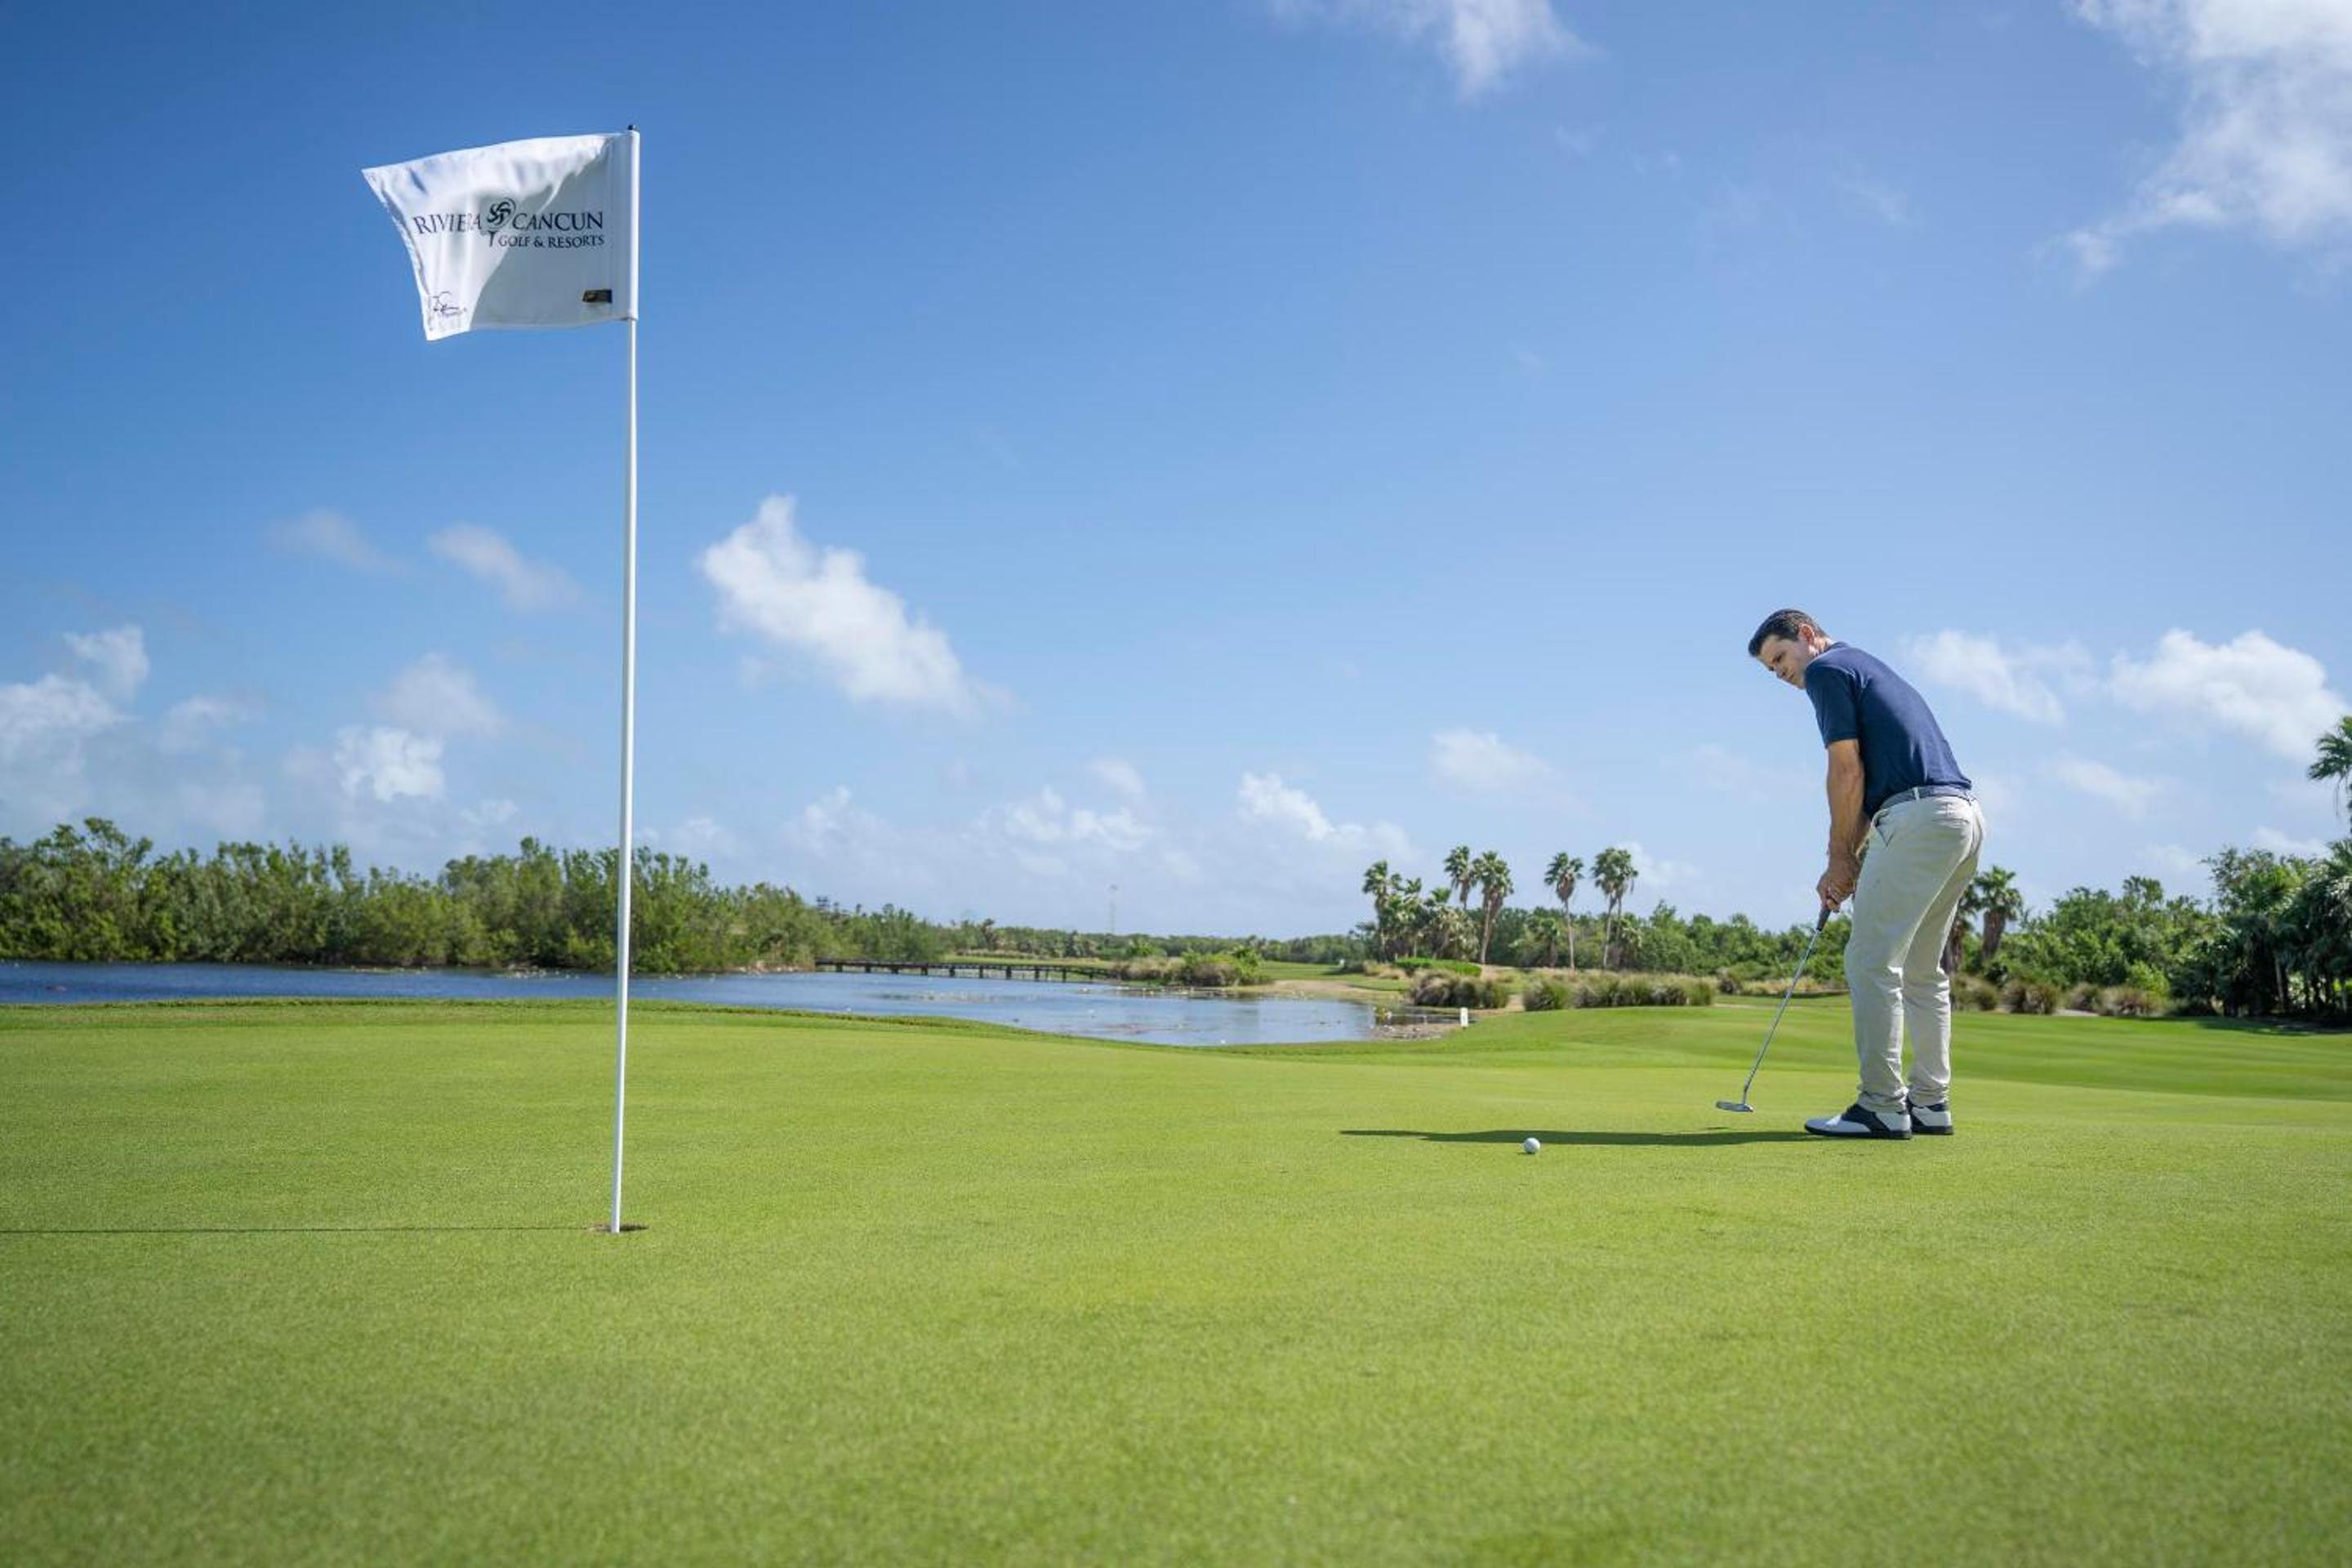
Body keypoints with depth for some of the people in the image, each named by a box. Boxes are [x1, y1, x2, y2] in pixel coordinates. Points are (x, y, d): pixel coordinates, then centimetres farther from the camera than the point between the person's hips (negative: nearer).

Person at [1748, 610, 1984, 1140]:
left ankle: (1882, 1106, -7)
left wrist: (1840, 858, 2)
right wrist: (1846, 863, 20)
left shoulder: (1827, 670, -1)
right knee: (1921, 970, 15)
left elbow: (1848, 770, -8)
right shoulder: (1868, 669, 28)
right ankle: (1929, 1102, 16)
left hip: (1919, 818, -10)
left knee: (1872, 962, -7)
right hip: (1964, 816, 10)